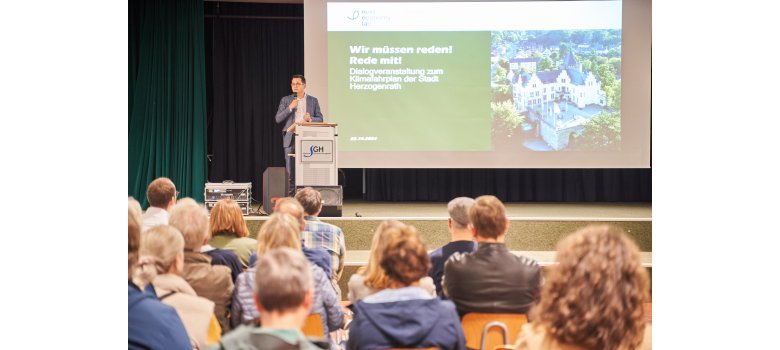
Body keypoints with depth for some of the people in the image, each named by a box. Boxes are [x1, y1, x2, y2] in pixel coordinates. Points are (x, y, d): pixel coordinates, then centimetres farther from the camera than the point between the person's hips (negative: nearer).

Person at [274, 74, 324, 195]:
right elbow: (278, 119, 1)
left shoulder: (313, 100, 10)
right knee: (290, 170, -2)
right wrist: (290, 107, -11)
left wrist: (310, 119, -12)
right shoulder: (286, 100, 9)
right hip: (290, 138, 0)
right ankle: (290, 195, 2)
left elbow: (320, 119, 9)